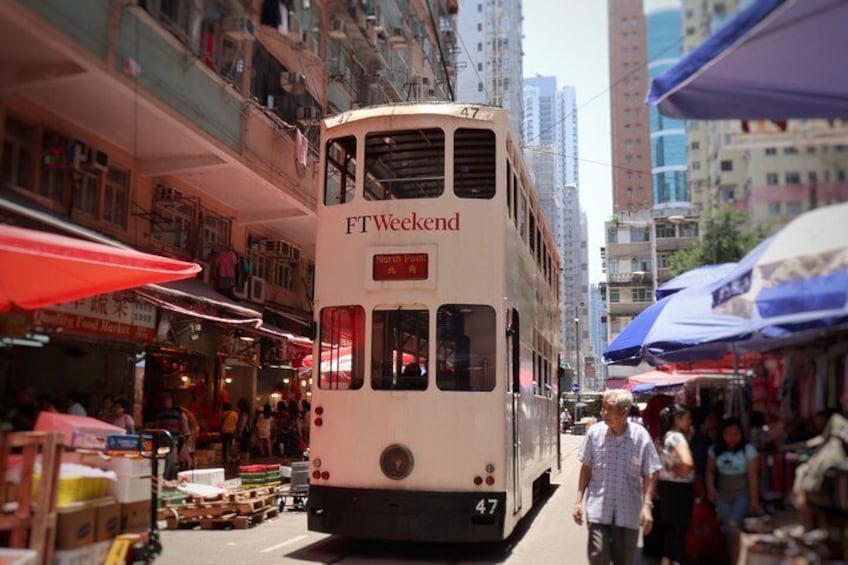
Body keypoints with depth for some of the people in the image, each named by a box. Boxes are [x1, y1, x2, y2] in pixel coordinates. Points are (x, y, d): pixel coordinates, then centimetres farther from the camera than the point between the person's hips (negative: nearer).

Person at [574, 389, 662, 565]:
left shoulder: (640, 436, -8)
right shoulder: (594, 432, -4)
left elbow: (648, 475, -3)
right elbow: (586, 469, 4)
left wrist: (646, 506, -12)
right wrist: (578, 501, 2)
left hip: (628, 512, 0)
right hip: (598, 509, 0)